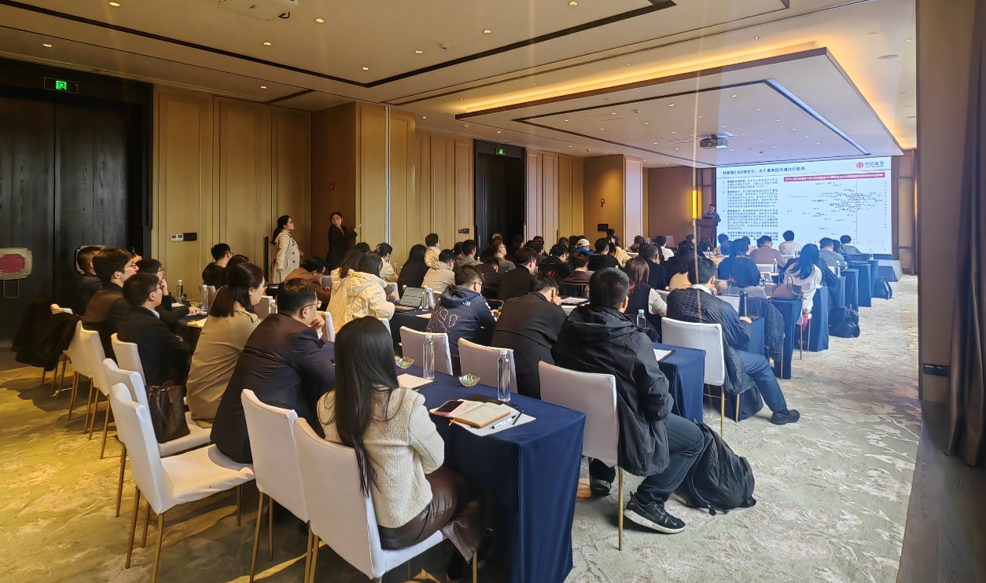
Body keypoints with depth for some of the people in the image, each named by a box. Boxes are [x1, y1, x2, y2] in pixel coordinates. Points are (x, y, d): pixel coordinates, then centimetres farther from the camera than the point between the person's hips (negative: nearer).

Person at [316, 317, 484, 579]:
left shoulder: (326, 405, -15)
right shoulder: (406, 403, -33)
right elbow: (435, 460, -14)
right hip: (398, 527, -5)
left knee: (442, 476, 28)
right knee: (462, 482, 24)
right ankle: (462, 556, 42)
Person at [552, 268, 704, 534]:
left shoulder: (569, 327, -10)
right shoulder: (634, 341, -26)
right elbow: (658, 402, -20)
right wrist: (666, 405, 4)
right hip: (622, 431, -6)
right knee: (696, 438, 13)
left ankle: (600, 475, 33)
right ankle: (646, 501, 5)